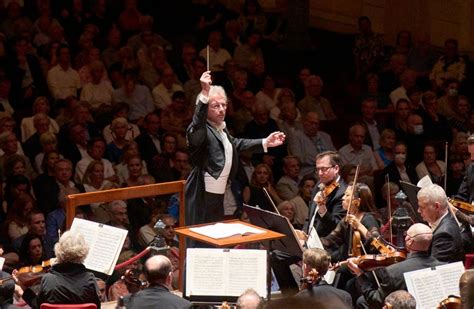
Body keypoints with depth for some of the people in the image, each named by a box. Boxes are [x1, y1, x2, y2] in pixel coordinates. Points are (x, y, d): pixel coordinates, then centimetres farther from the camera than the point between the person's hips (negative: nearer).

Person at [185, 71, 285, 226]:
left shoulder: (221, 128, 12)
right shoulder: (201, 130, -16)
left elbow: (235, 143, 31)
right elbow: (197, 129, -40)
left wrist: (265, 143, 29)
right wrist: (205, 93, -50)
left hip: (219, 195, 9)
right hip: (201, 197, -9)